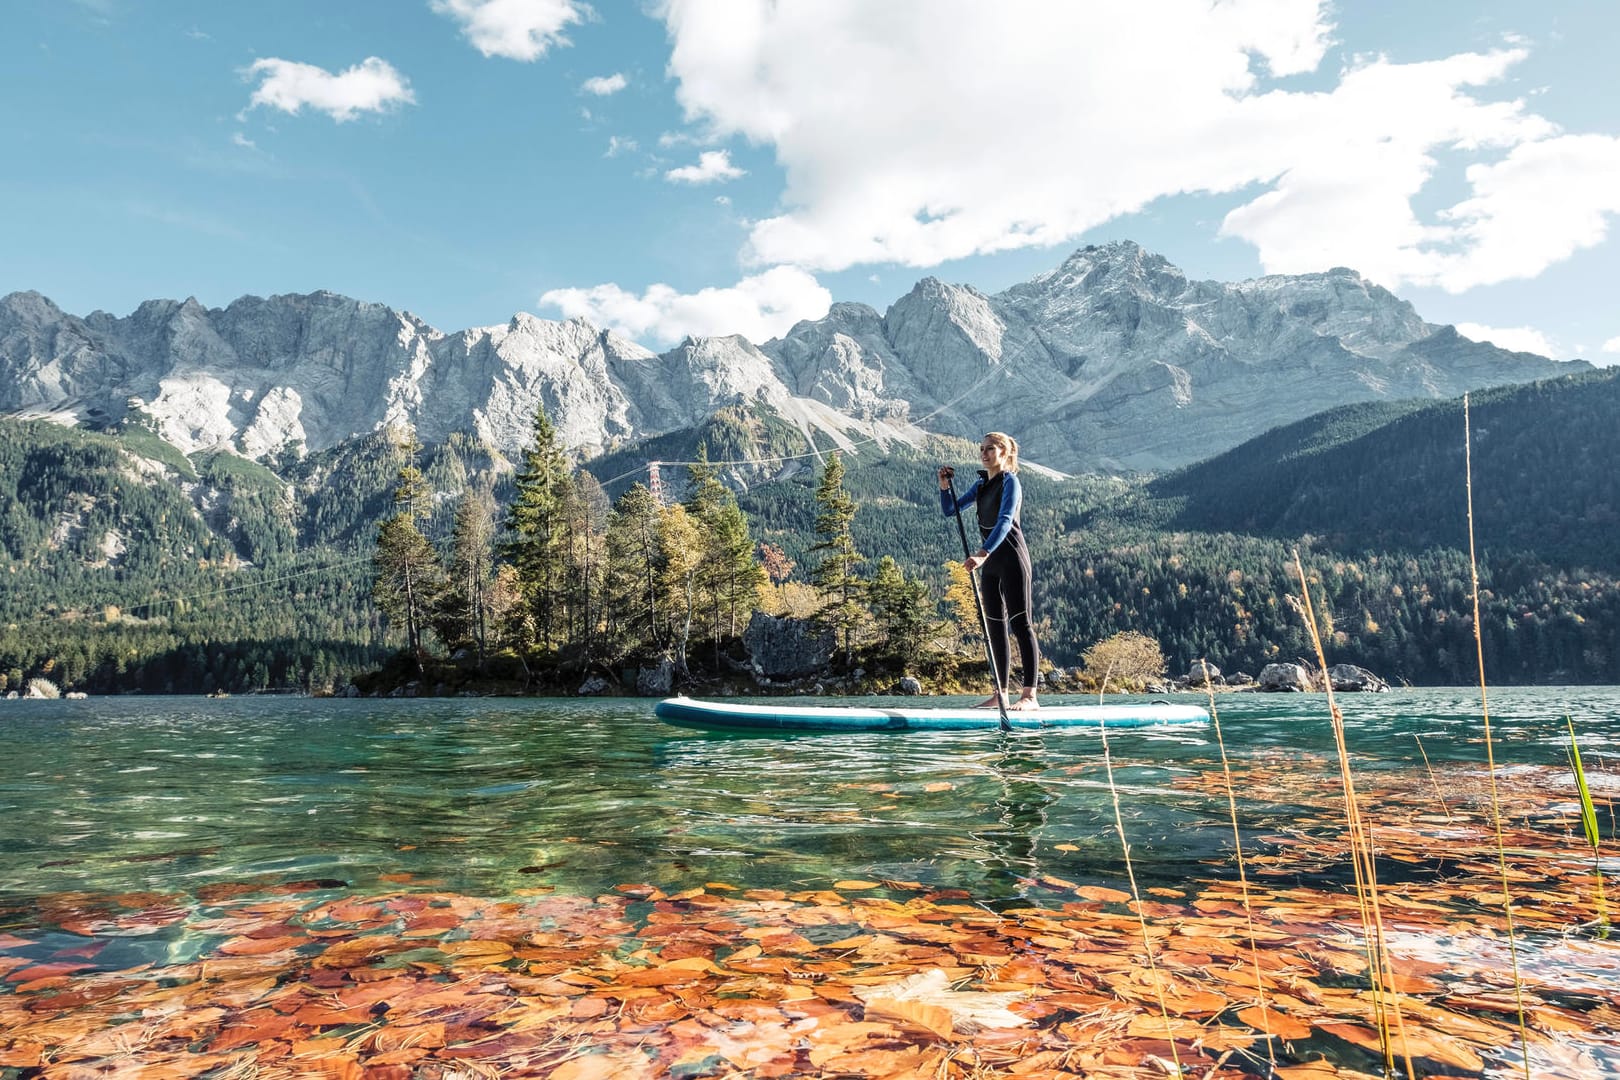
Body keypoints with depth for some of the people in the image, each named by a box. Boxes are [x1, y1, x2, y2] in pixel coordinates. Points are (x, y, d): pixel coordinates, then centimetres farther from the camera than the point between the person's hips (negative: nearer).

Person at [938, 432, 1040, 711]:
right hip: (990, 561, 8)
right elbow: (950, 510, 19)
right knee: (995, 627, 9)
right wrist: (944, 486, 1)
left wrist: (982, 554, -35)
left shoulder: (1010, 482, -9)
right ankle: (1001, 694, 15)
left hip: (1011, 556, -8)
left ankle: (1029, 696, -11)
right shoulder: (982, 484, 16)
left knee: (1020, 624, -10)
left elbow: (1004, 522, -23)